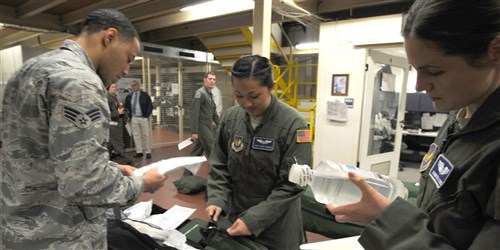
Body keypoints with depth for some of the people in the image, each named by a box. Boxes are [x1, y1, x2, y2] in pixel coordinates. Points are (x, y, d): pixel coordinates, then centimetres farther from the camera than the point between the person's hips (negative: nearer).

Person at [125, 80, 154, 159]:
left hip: (143, 118, -3)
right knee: (136, 135, 5)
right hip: (134, 118, 3)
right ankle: (139, 152, 12)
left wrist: (147, 115, -6)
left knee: (146, 135, -1)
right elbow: (127, 107, 18)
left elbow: (150, 106, 2)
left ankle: (148, 152, 4)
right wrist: (129, 116, 8)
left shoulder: (144, 95, 2)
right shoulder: (129, 96, 11)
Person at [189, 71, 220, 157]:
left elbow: (214, 112, 21)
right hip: (202, 126, -9)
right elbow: (194, 113, -19)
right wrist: (194, 131, -22)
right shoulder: (200, 93, -13)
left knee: (197, 152, 14)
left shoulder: (210, 94, 15)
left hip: (208, 127, 9)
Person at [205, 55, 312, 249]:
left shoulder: (293, 124, -19)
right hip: (235, 215, 4)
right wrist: (216, 198, -11)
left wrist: (254, 219, -22)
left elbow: (291, 185, -18)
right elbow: (219, 165, 3)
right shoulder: (230, 118, -6)